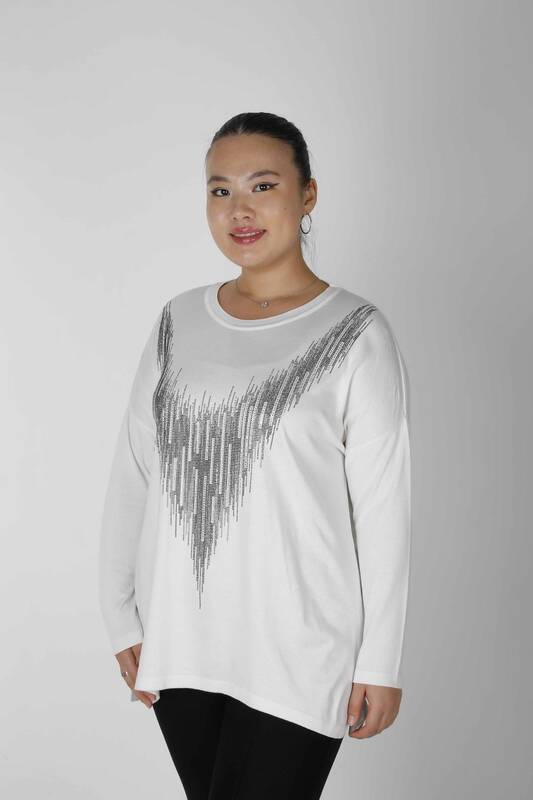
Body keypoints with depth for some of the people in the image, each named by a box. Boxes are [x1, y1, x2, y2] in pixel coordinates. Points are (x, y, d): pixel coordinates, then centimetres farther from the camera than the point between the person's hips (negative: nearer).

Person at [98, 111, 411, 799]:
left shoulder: (356, 333, -6)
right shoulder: (179, 322, 6)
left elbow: (383, 508, -6)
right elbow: (132, 474, 9)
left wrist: (380, 661, -5)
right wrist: (122, 615, 7)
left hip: (295, 654, -4)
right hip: (178, 644, 4)